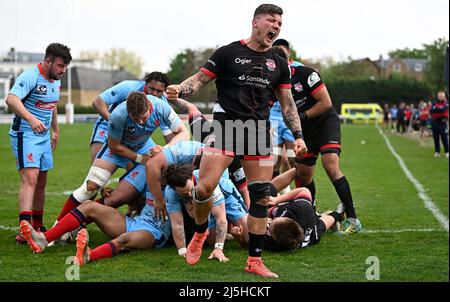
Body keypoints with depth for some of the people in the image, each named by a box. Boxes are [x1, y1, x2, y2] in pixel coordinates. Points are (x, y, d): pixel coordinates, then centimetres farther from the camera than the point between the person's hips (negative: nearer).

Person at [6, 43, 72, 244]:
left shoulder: (56, 81, 9)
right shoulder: (30, 77, -19)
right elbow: (12, 99, -36)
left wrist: (55, 131, 30)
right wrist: (31, 119, -49)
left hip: (43, 136, 9)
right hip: (24, 135, -8)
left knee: (41, 182, 13)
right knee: (30, 178, -20)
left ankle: (37, 226, 25)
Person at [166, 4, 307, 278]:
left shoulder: (279, 64, 13)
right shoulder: (228, 53, 0)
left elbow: (287, 103, 17)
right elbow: (200, 79, 0)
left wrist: (298, 136, 7)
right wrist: (179, 90, -21)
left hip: (259, 131, 4)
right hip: (225, 127, -4)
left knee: (262, 196, 0)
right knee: (205, 187, -16)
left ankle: (255, 260, 9)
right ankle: (200, 233, 15)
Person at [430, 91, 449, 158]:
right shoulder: (435, 103, 11)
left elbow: (443, 110, -18)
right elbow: (431, 111, -3)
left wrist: (435, 109, -7)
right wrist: (439, 109, -14)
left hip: (442, 122, -4)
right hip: (434, 122, 4)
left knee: (444, 137, -8)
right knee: (435, 137, 5)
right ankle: (437, 152, 11)